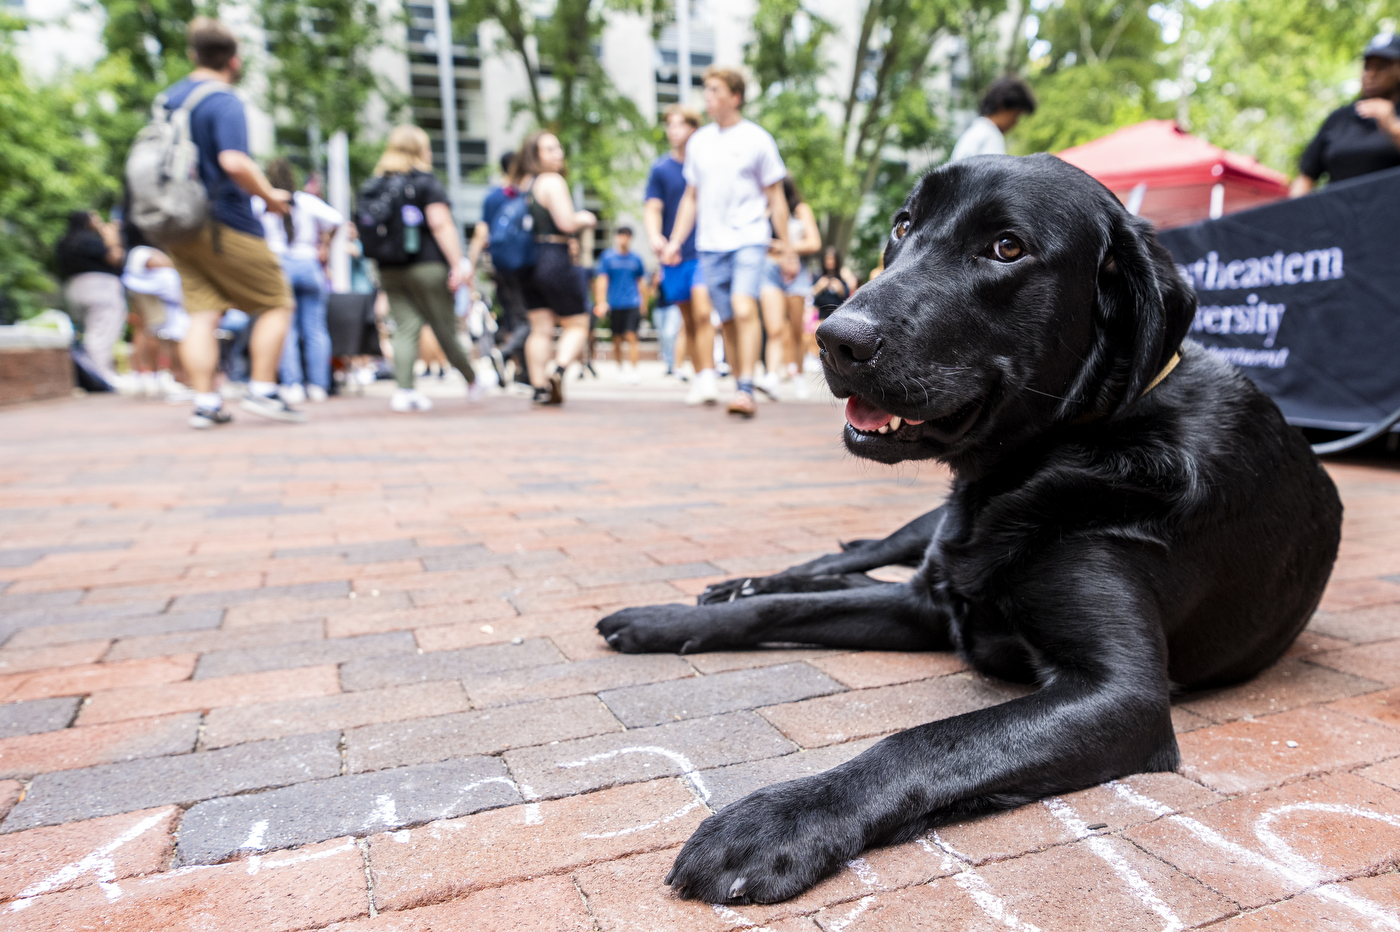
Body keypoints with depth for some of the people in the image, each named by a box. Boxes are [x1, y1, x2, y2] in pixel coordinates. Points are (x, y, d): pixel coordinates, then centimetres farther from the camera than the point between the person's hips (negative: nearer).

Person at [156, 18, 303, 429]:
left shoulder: (169, 98, 16)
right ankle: (262, 391, -2)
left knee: (202, 315, 5)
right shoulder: (224, 102, -10)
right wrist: (270, 196, -10)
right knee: (276, 303, 3)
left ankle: (205, 402, 1)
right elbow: (234, 162, -23)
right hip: (224, 224, -8)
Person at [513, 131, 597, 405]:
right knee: (577, 324, 3)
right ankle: (558, 368, -18)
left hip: (528, 263, 7)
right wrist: (585, 219, 2)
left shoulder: (521, 183, 14)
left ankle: (539, 387, 5)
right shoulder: (552, 181, -11)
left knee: (540, 329, 8)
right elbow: (567, 223, -18)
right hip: (554, 261, -7)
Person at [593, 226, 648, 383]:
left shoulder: (635, 258, 8)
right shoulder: (607, 257, 2)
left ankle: (632, 370, -11)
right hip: (614, 304, 0)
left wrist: (644, 303, 19)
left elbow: (641, 282, 18)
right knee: (617, 339, 8)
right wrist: (601, 302, -12)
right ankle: (621, 365, 27)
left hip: (632, 304, 0)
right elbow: (602, 280, -2)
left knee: (631, 336, -12)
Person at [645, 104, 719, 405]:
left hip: (705, 250, -2)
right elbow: (652, 209, 1)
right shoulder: (661, 168, 6)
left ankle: (708, 377, -19)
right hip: (675, 253, 2)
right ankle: (700, 376, 20)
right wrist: (655, 236, -19)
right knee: (688, 319, 9)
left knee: (702, 312, -19)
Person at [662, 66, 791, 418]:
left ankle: (746, 390, -24)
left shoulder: (757, 139, 4)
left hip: (748, 240, -4)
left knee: (744, 309, -22)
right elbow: (691, 197, 20)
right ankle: (741, 382, 19)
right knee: (728, 320, 6)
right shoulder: (698, 142, 15)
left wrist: (785, 244, 2)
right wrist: (675, 241, 12)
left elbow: (775, 196, 6)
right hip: (710, 244, 4)